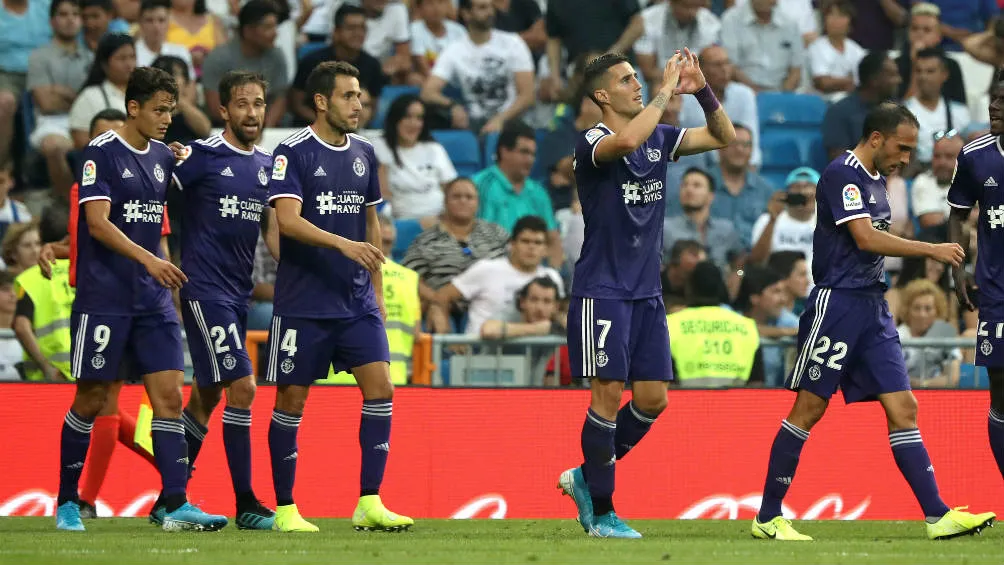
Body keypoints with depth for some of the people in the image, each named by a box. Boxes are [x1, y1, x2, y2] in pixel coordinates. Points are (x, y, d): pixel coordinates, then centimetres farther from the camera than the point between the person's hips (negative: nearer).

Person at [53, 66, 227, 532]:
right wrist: (148, 260, -27)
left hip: (153, 300, 6)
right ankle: (67, 503, 13)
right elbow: (97, 222, -18)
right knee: (92, 400, 0)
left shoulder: (163, 157, 11)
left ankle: (176, 506, -9)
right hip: (104, 297, -6)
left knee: (169, 395, -4)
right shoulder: (102, 152, -9)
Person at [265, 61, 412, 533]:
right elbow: (288, 220, -19)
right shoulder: (293, 152, -8)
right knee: (291, 400, 1)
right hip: (302, 303, -5)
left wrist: (376, 289, 17)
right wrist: (343, 244, -31)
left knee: (380, 387, -7)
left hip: (356, 300, 5)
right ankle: (285, 509, 11)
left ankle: (369, 504, -4)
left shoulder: (363, 154, 11)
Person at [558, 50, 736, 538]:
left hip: (646, 292, 7)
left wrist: (702, 91, -3)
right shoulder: (592, 144, -11)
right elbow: (627, 140, -34)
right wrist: (666, 92, -23)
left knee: (652, 399, 3)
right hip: (602, 291, -7)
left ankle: (586, 478, 21)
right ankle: (601, 513, 1)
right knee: (608, 396, -8)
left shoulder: (658, 139, 11)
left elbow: (724, 137, 13)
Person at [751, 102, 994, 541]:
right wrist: (932, 250, -17)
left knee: (903, 408, 1)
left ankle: (937, 516, -2)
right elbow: (865, 238, -21)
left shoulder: (875, 180, 16)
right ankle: (767, 518, 3)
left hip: (872, 306, 9)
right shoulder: (842, 174, -12)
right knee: (809, 407, -4)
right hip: (837, 302, -9)